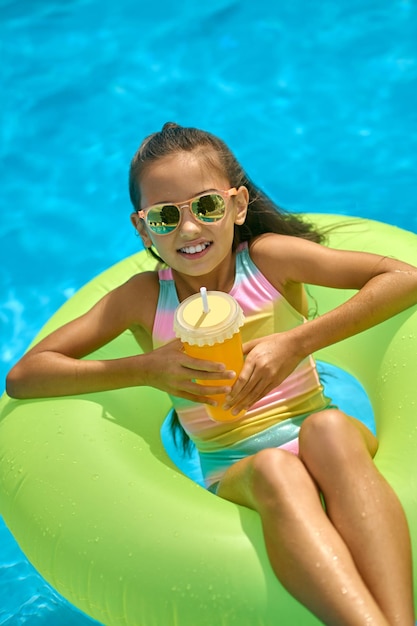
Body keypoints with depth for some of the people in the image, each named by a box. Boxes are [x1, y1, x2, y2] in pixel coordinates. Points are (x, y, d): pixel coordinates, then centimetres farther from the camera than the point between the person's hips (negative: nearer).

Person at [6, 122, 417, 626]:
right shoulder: (144, 299, 0)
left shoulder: (268, 258, -2)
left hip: (326, 446, 1)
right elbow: (22, 377, -4)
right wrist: (148, 369, -16)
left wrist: (298, 342, -18)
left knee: (326, 428, -35)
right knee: (275, 469, -36)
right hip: (237, 475, 0)